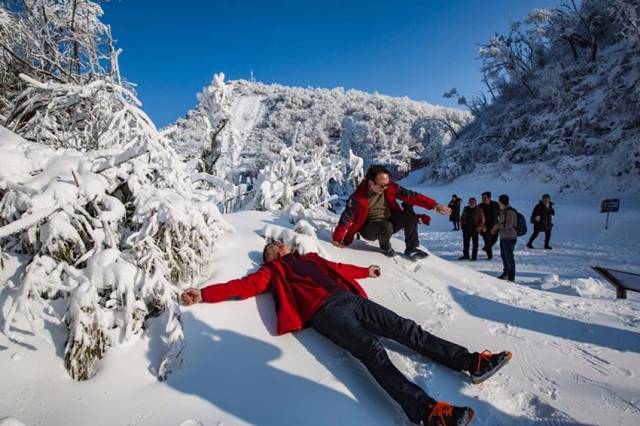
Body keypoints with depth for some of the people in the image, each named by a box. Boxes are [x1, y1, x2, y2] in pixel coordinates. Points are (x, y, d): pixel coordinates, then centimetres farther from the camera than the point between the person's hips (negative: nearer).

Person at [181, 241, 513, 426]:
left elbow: (339, 269, 41)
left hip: (349, 298, 6)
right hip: (324, 310, -6)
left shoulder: (310, 258, 33)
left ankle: (471, 362, -3)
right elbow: (246, 285, 6)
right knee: (372, 350, -27)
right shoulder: (272, 270, 17)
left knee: (405, 328, -3)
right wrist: (204, 294, -4)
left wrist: (365, 271, 52)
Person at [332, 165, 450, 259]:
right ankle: (385, 247, -3)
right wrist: (338, 238, -17)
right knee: (386, 226, -36)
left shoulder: (390, 187, -12)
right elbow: (347, 217, -19)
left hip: (389, 221, 5)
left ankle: (411, 249, -6)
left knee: (409, 215, -20)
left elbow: (411, 196, -14)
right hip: (369, 228, -4)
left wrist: (435, 205, -19)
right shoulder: (359, 197, -23)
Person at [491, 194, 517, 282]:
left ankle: (512, 277, 1)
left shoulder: (510, 211, -16)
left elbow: (508, 225, -23)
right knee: (504, 256, 17)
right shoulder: (502, 211, 12)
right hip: (503, 237, 10)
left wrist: (497, 225, -12)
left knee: (509, 257, -6)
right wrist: (495, 230, 8)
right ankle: (506, 273, 31)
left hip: (510, 237, -10)